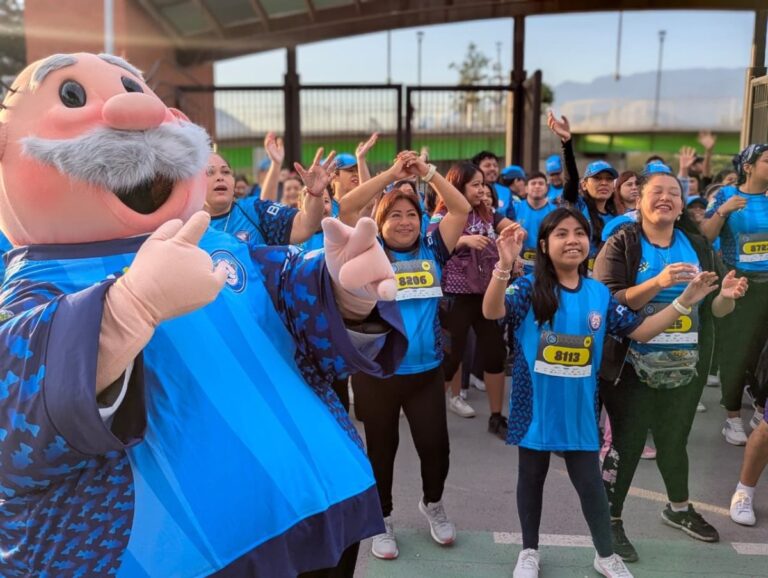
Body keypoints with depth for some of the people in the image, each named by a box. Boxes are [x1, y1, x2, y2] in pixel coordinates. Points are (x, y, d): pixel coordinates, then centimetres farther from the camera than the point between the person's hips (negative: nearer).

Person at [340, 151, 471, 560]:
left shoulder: (431, 250, 4)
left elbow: (461, 209, 0)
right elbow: (346, 208, -13)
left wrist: (427, 172, -7)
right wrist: (392, 173, -14)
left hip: (426, 370, 2)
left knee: (435, 444, 7)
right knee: (382, 448, 13)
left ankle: (432, 503, 38)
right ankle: (382, 520, 34)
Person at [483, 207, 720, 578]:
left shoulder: (600, 295, 1)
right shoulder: (529, 288, -12)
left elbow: (640, 331, 6)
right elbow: (491, 311, -29)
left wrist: (684, 302, -2)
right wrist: (504, 266, -45)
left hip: (579, 409, 2)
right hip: (535, 407, -2)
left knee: (590, 483, 13)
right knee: (531, 479, 15)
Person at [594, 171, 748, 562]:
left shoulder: (699, 246, 6)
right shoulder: (621, 245, -8)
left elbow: (714, 309, 8)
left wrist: (727, 295, -15)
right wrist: (658, 283, -30)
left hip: (684, 369, 5)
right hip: (632, 369, -4)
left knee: (674, 441, 22)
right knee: (626, 445, 3)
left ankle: (679, 509, 44)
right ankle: (611, 521, 21)